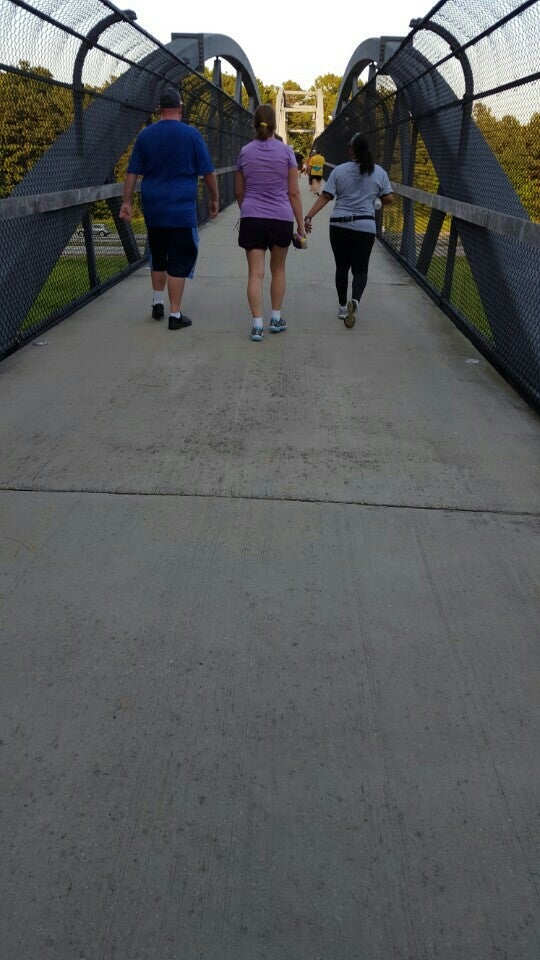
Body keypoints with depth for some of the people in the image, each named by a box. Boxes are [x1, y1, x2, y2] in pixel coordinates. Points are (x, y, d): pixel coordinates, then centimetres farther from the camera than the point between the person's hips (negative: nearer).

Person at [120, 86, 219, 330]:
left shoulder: (145, 134, 6)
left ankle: (157, 303, 29)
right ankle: (175, 315, 1)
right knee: (179, 262, 0)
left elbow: (132, 172, 7)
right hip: (182, 211, -4)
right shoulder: (191, 134, -5)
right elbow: (208, 172, -1)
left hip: (153, 210, 4)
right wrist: (214, 199, 11)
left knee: (158, 258, 20)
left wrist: (126, 202, 11)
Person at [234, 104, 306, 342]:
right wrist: (301, 223, 4)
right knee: (278, 269, 16)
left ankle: (257, 324, -6)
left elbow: (239, 192, 13)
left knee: (255, 273, -1)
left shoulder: (245, 152, 6)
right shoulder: (286, 151, 0)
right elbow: (293, 192, -2)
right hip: (281, 218, -1)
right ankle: (276, 318, 22)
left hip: (251, 218, 1)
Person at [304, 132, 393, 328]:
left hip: (339, 225, 1)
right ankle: (355, 300, -21)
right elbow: (388, 198, 4)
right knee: (360, 270, 6)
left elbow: (325, 197, -5)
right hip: (365, 227, 0)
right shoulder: (379, 172, 2)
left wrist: (308, 217, -6)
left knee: (341, 267, 13)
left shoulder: (339, 170, 0)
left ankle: (342, 307, 20)